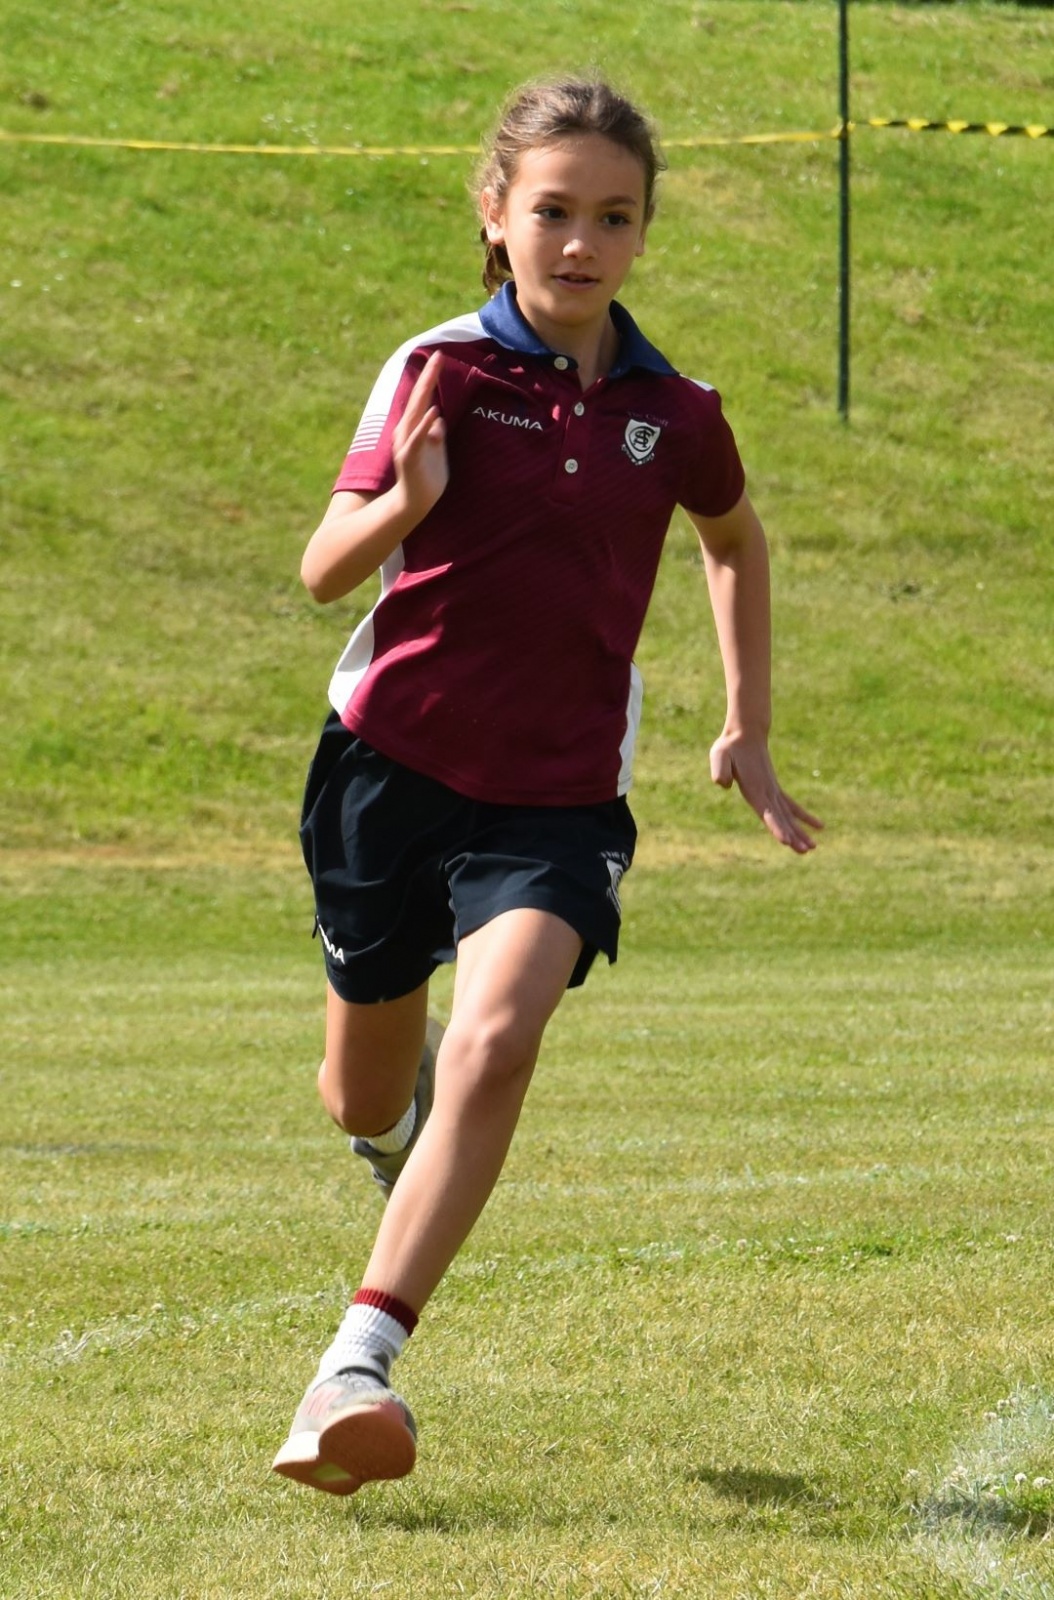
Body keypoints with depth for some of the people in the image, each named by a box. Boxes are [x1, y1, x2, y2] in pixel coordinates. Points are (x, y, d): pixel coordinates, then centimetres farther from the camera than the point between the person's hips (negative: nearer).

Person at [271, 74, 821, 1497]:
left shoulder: (673, 414, 3)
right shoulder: (445, 371, -6)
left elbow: (737, 540, 25)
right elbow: (323, 570, -13)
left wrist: (748, 731, 20)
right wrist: (402, 502, -34)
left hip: (558, 797, 0)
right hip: (395, 760, 0)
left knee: (500, 1033, -27)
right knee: (364, 1101, 15)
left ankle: (360, 1365, -31)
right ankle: (405, 1096, 56)